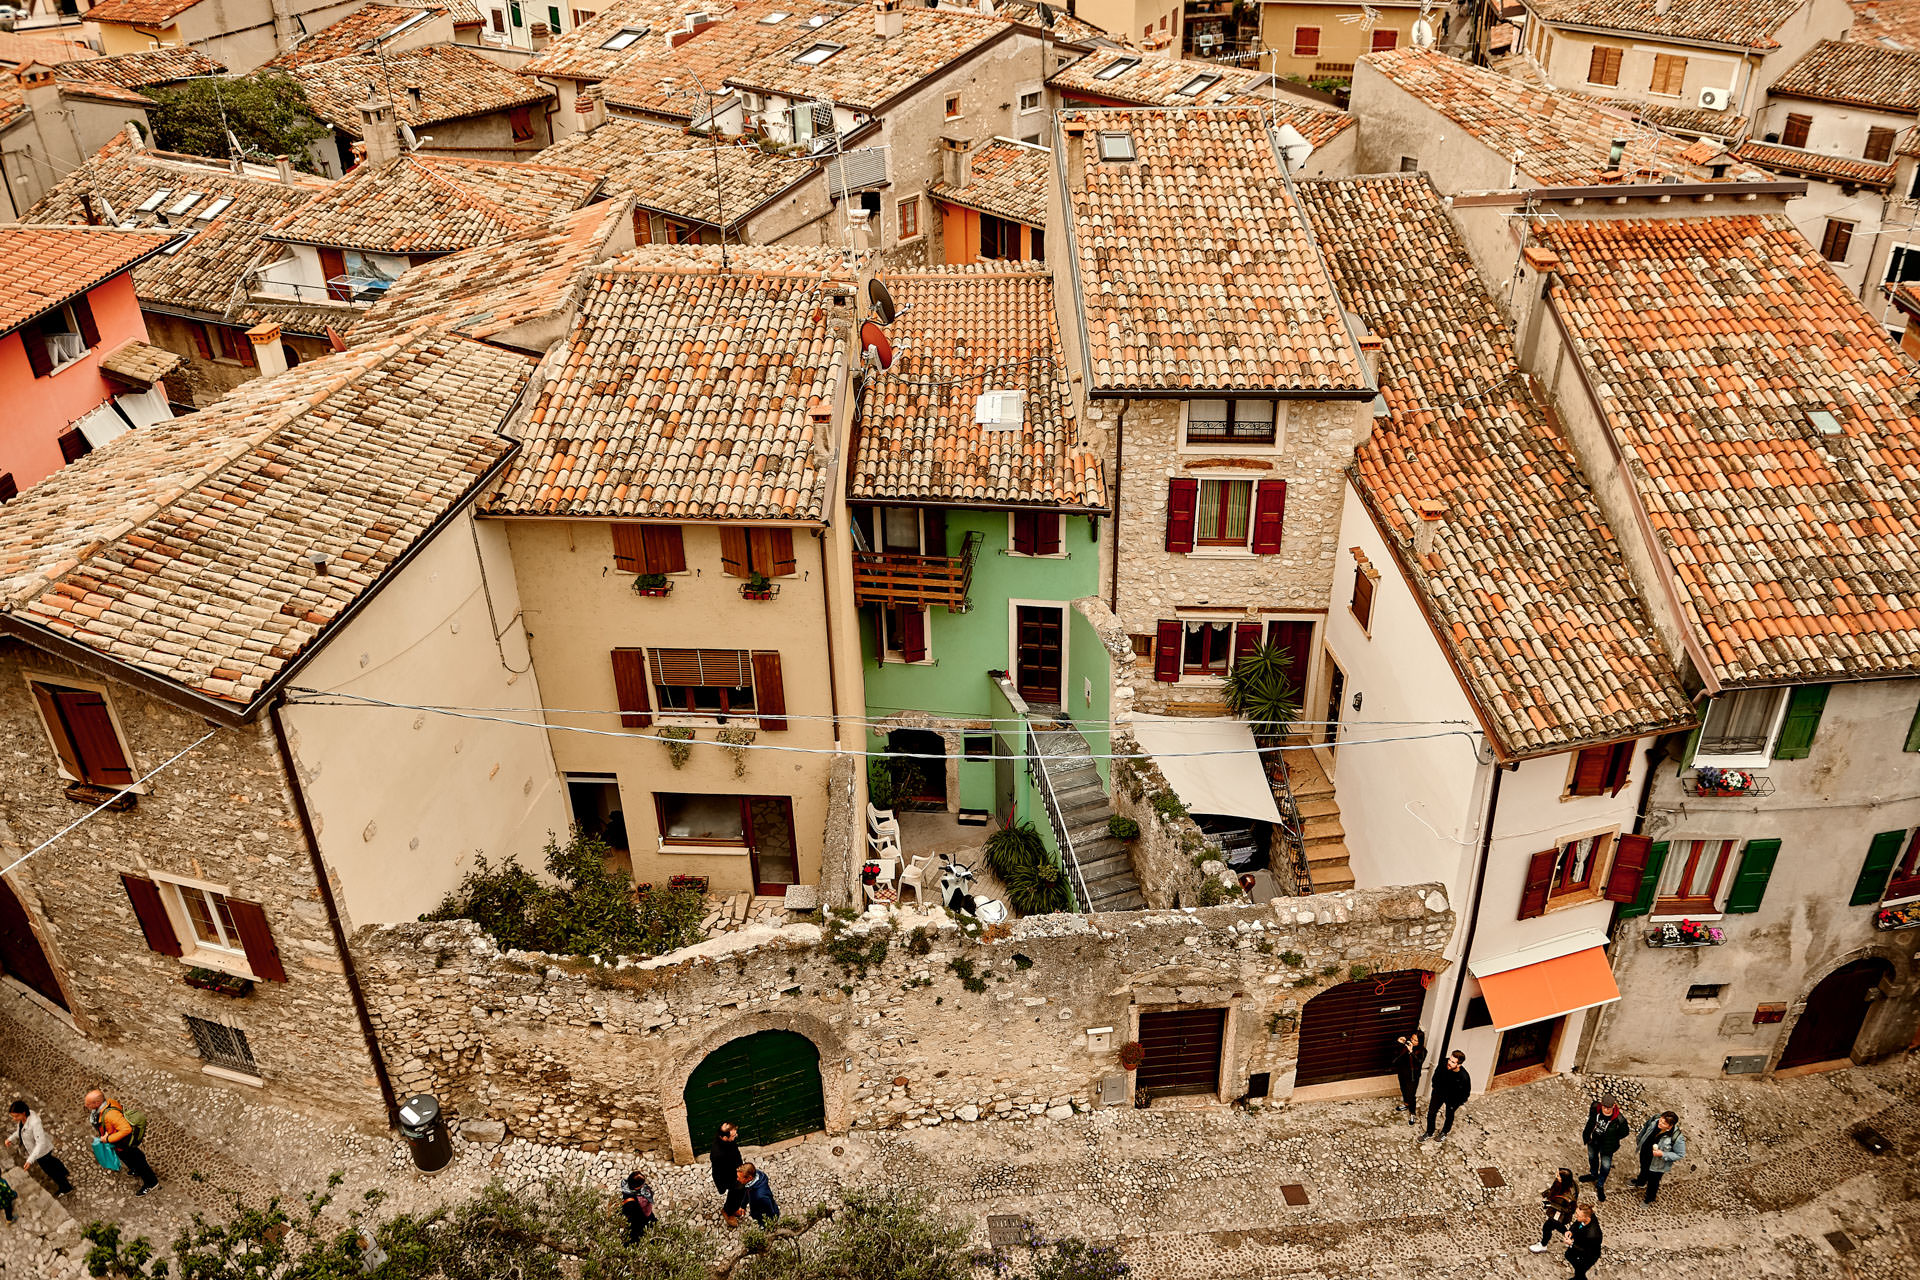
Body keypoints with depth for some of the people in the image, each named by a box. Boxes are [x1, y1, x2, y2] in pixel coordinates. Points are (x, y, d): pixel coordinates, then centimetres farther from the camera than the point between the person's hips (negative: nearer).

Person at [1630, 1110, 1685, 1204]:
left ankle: (1650, 1199, 53)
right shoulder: (1655, 1121, -24)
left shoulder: (1677, 1138, -37)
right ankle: (1640, 1182, 70)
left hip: (1657, 1165, -5)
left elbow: (1680, 1155, -23)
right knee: (1643, 1170, 36)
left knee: (1653, 1182, 22)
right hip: (1645, 1156, 5)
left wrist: (1663, 1154, -32)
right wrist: (1640, 1141, 9)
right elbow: (1646, 1127, 0)